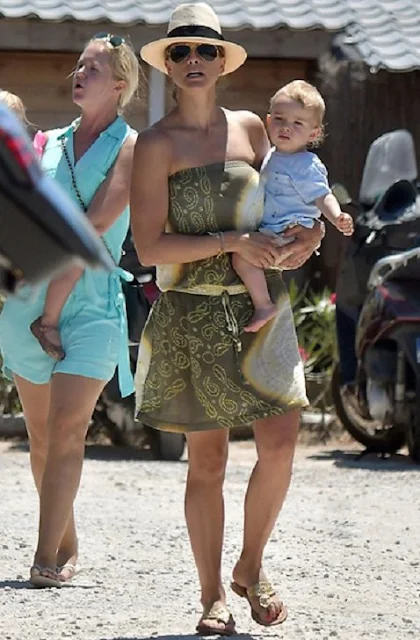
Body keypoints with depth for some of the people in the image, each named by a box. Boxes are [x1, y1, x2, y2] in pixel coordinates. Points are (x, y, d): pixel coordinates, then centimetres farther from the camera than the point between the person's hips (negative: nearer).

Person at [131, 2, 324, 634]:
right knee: (207, 456, 1)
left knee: (281, 438, -7)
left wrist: (307, 233, 1)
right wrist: (233, 242, -17)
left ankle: (251, 567, 15)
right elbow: (150, 248, -12)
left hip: (261, 303, 4)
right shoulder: (155, 145, -5)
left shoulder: (250, 128, 10)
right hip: (193, 314, -4)